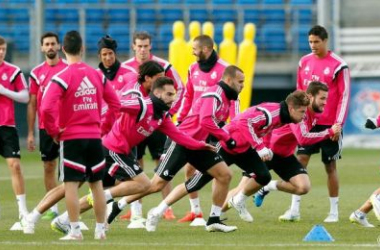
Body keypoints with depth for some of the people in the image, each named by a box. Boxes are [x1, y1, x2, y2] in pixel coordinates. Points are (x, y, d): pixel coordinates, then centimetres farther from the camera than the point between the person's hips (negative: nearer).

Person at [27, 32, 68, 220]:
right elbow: (32, 104, 9)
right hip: (45, 127, 3)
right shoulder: (36, 73, 7)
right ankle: (52, 209, 13)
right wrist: (30, 133, 6)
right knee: (48, 166, 6)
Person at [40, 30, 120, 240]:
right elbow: (115, 103, 9)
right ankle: (100, 229, 16)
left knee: (71, 184, -2)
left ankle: (75, 230, -5)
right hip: (94, 137, 4)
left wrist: (53, 132, -8)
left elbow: (47, 109, -22)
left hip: (71, 138, -4)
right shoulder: (96, 75, 3)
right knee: (97, 183, 12)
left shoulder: (61, 78, -12)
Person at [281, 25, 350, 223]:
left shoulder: (338, 66, -8)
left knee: (330, 166, 3)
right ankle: (294, 210, -4)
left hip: (329, 124, -4)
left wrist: (338, 124, -14)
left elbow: (344, 96, -8)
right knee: (300, 160, -5)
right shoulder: (304, 62, 7)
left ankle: (334, 211, 14)